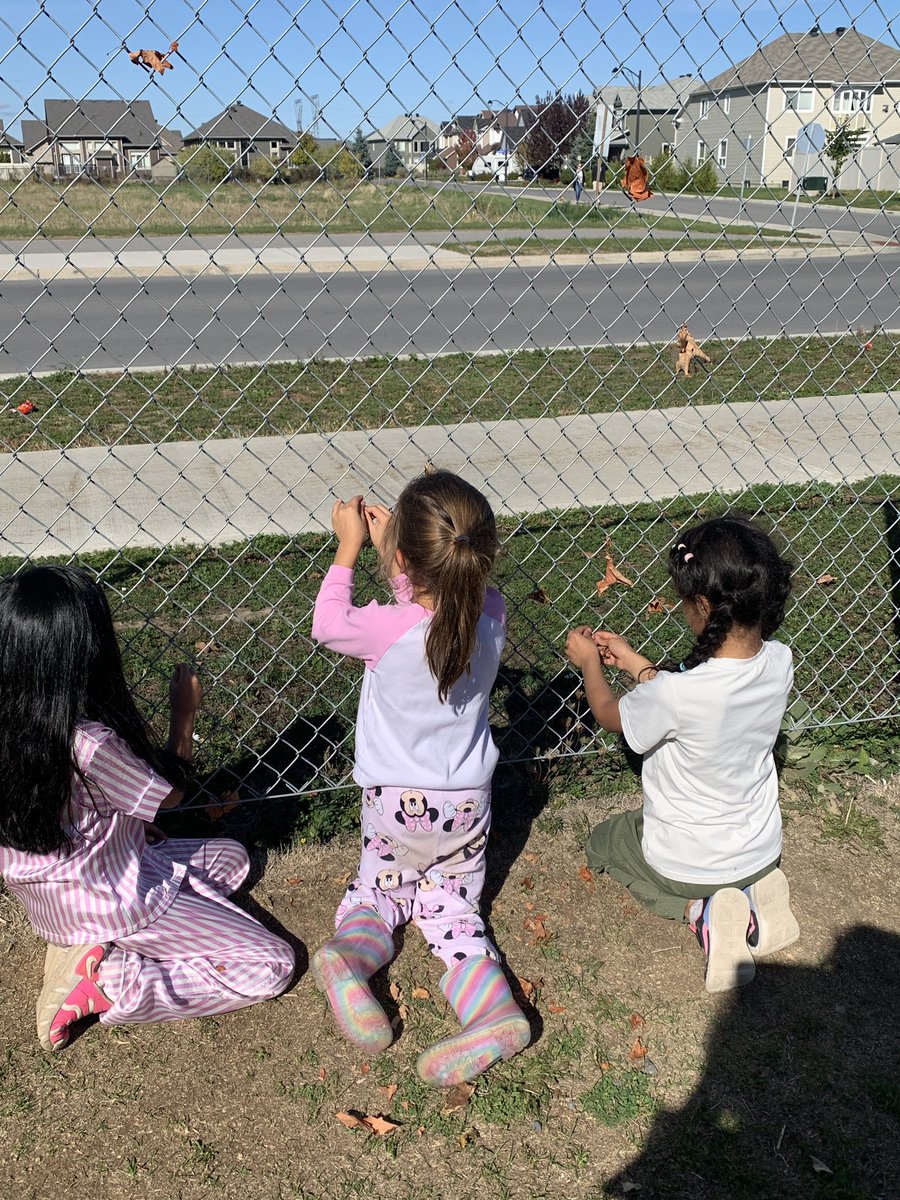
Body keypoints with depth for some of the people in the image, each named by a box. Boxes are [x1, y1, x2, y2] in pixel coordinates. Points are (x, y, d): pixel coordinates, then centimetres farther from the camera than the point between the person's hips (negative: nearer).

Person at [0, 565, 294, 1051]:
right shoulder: (89, 744, -33)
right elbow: (169, 794, -13)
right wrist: (184, 712, -1)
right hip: (118, 900, -8)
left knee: (231, 856, 24)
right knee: (271, 966, -2)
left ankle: (88, 946, 8)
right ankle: (106, 983, -6)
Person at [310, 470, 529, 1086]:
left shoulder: (389, 630, -29)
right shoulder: (492, 614, -18)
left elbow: (327, 624, -6)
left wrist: (350, 545, 1)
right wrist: (393, 547, 5)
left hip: (396, 804, -2)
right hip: (468, 803, 3)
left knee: (377, 891, 24)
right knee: (451, 906, 19)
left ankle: (350, 954, -7)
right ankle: (494, 1007, -6)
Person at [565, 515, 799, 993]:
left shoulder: (676, 693, -36)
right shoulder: (779, 662, -19)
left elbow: (610, 715, -12)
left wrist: (589, 663, 5)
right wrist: (635, 662, 6)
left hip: (685, 863, -6)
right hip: (762, 848, 6)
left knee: (603, 842, 25)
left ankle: (699, 911, 1)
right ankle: (754, 891, 9)